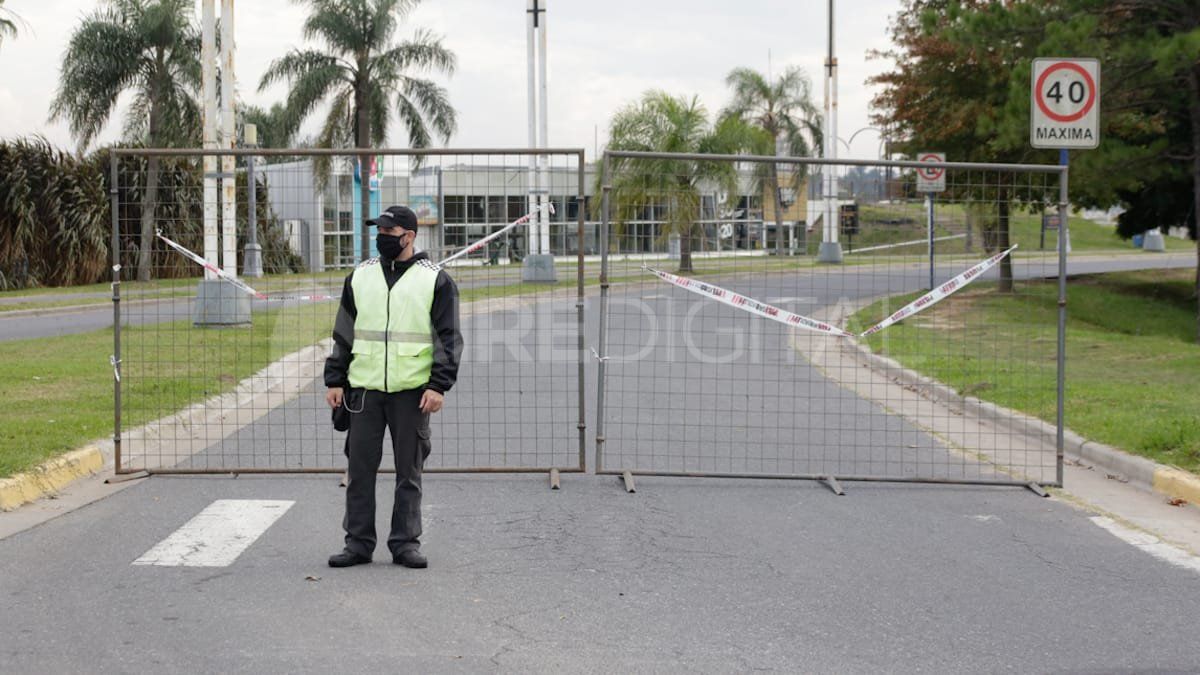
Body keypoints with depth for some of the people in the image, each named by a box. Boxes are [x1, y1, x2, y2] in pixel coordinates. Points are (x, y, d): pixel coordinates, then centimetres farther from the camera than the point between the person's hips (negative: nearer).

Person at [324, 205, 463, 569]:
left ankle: (406, 542, 12)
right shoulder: (359, 277, 11)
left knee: (409, 472, 4)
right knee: (360, 469, 3)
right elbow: (343, 334, 16)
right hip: (364, 389, 3)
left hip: (412, 391, -3)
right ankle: (358, 543, 11)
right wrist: (335, 381, 9)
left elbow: (449, 338, 1)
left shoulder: (436, 280, 2)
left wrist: (438, 386, -9)